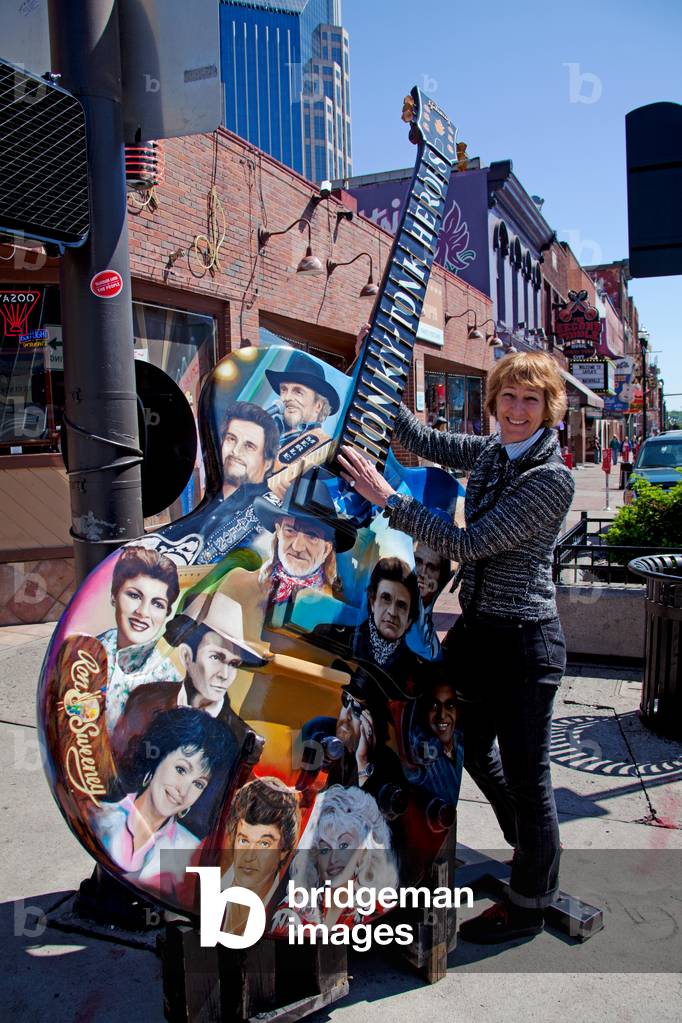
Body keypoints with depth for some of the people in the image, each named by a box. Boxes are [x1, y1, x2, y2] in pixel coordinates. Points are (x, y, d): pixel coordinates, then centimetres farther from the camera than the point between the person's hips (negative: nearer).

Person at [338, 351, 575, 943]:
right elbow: (421, 440, 17)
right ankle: (530, 846, 49)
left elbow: (469, 544, -24)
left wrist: (386, 498, -24)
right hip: (477, 628, 9)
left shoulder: (552, 479, -20)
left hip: (523, 641, -8)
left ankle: (530, 906, 30)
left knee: (525, 771, 7)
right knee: (471, 747, 23)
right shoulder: (490, 452, 4)